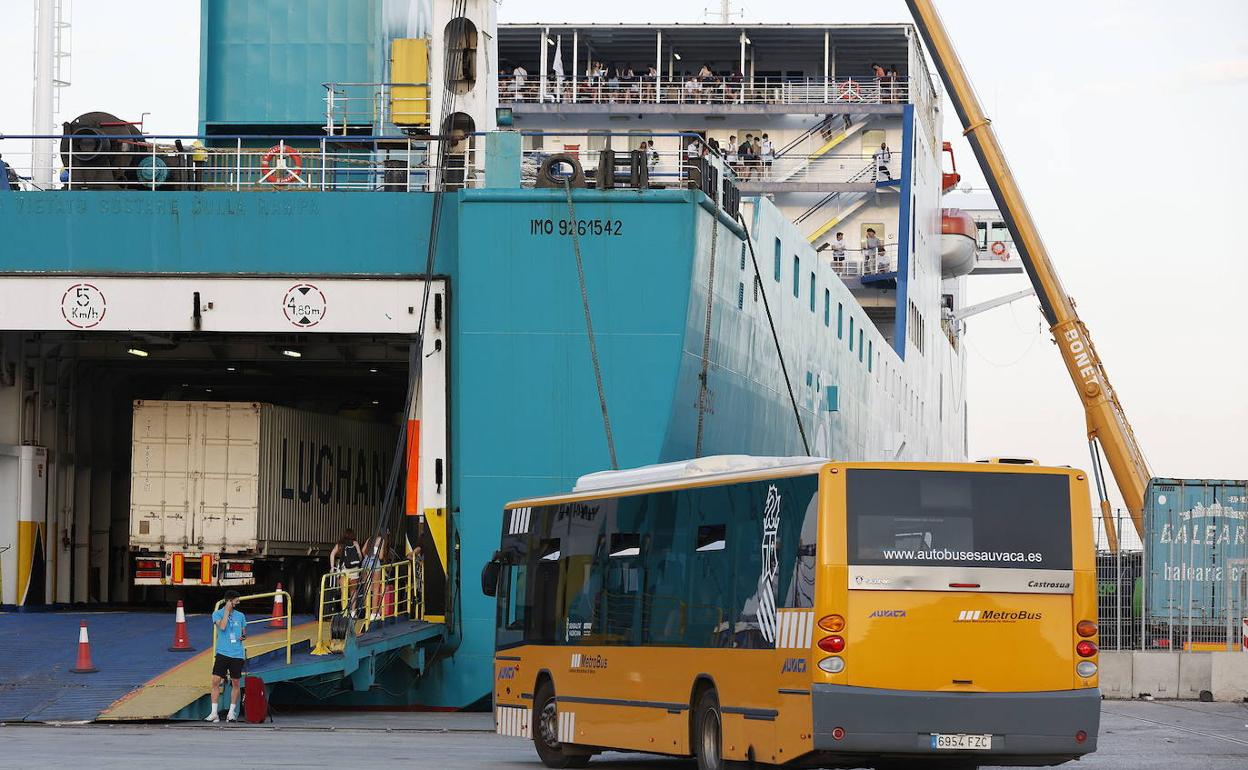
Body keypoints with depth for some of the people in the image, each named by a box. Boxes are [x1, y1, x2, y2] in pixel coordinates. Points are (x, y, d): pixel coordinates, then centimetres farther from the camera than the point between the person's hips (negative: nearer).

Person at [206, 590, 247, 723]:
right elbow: (222, 626, -16)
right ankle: (214, 713, -4)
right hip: (222, 653, -3)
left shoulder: (240, 616, 11)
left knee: (236, 683, 4)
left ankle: (232, 712, 14)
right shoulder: (217, 614, 1)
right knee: (216, 681, -8)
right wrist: (227, 611, -10)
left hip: (237, 654, 3)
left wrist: (244, 636, -2)